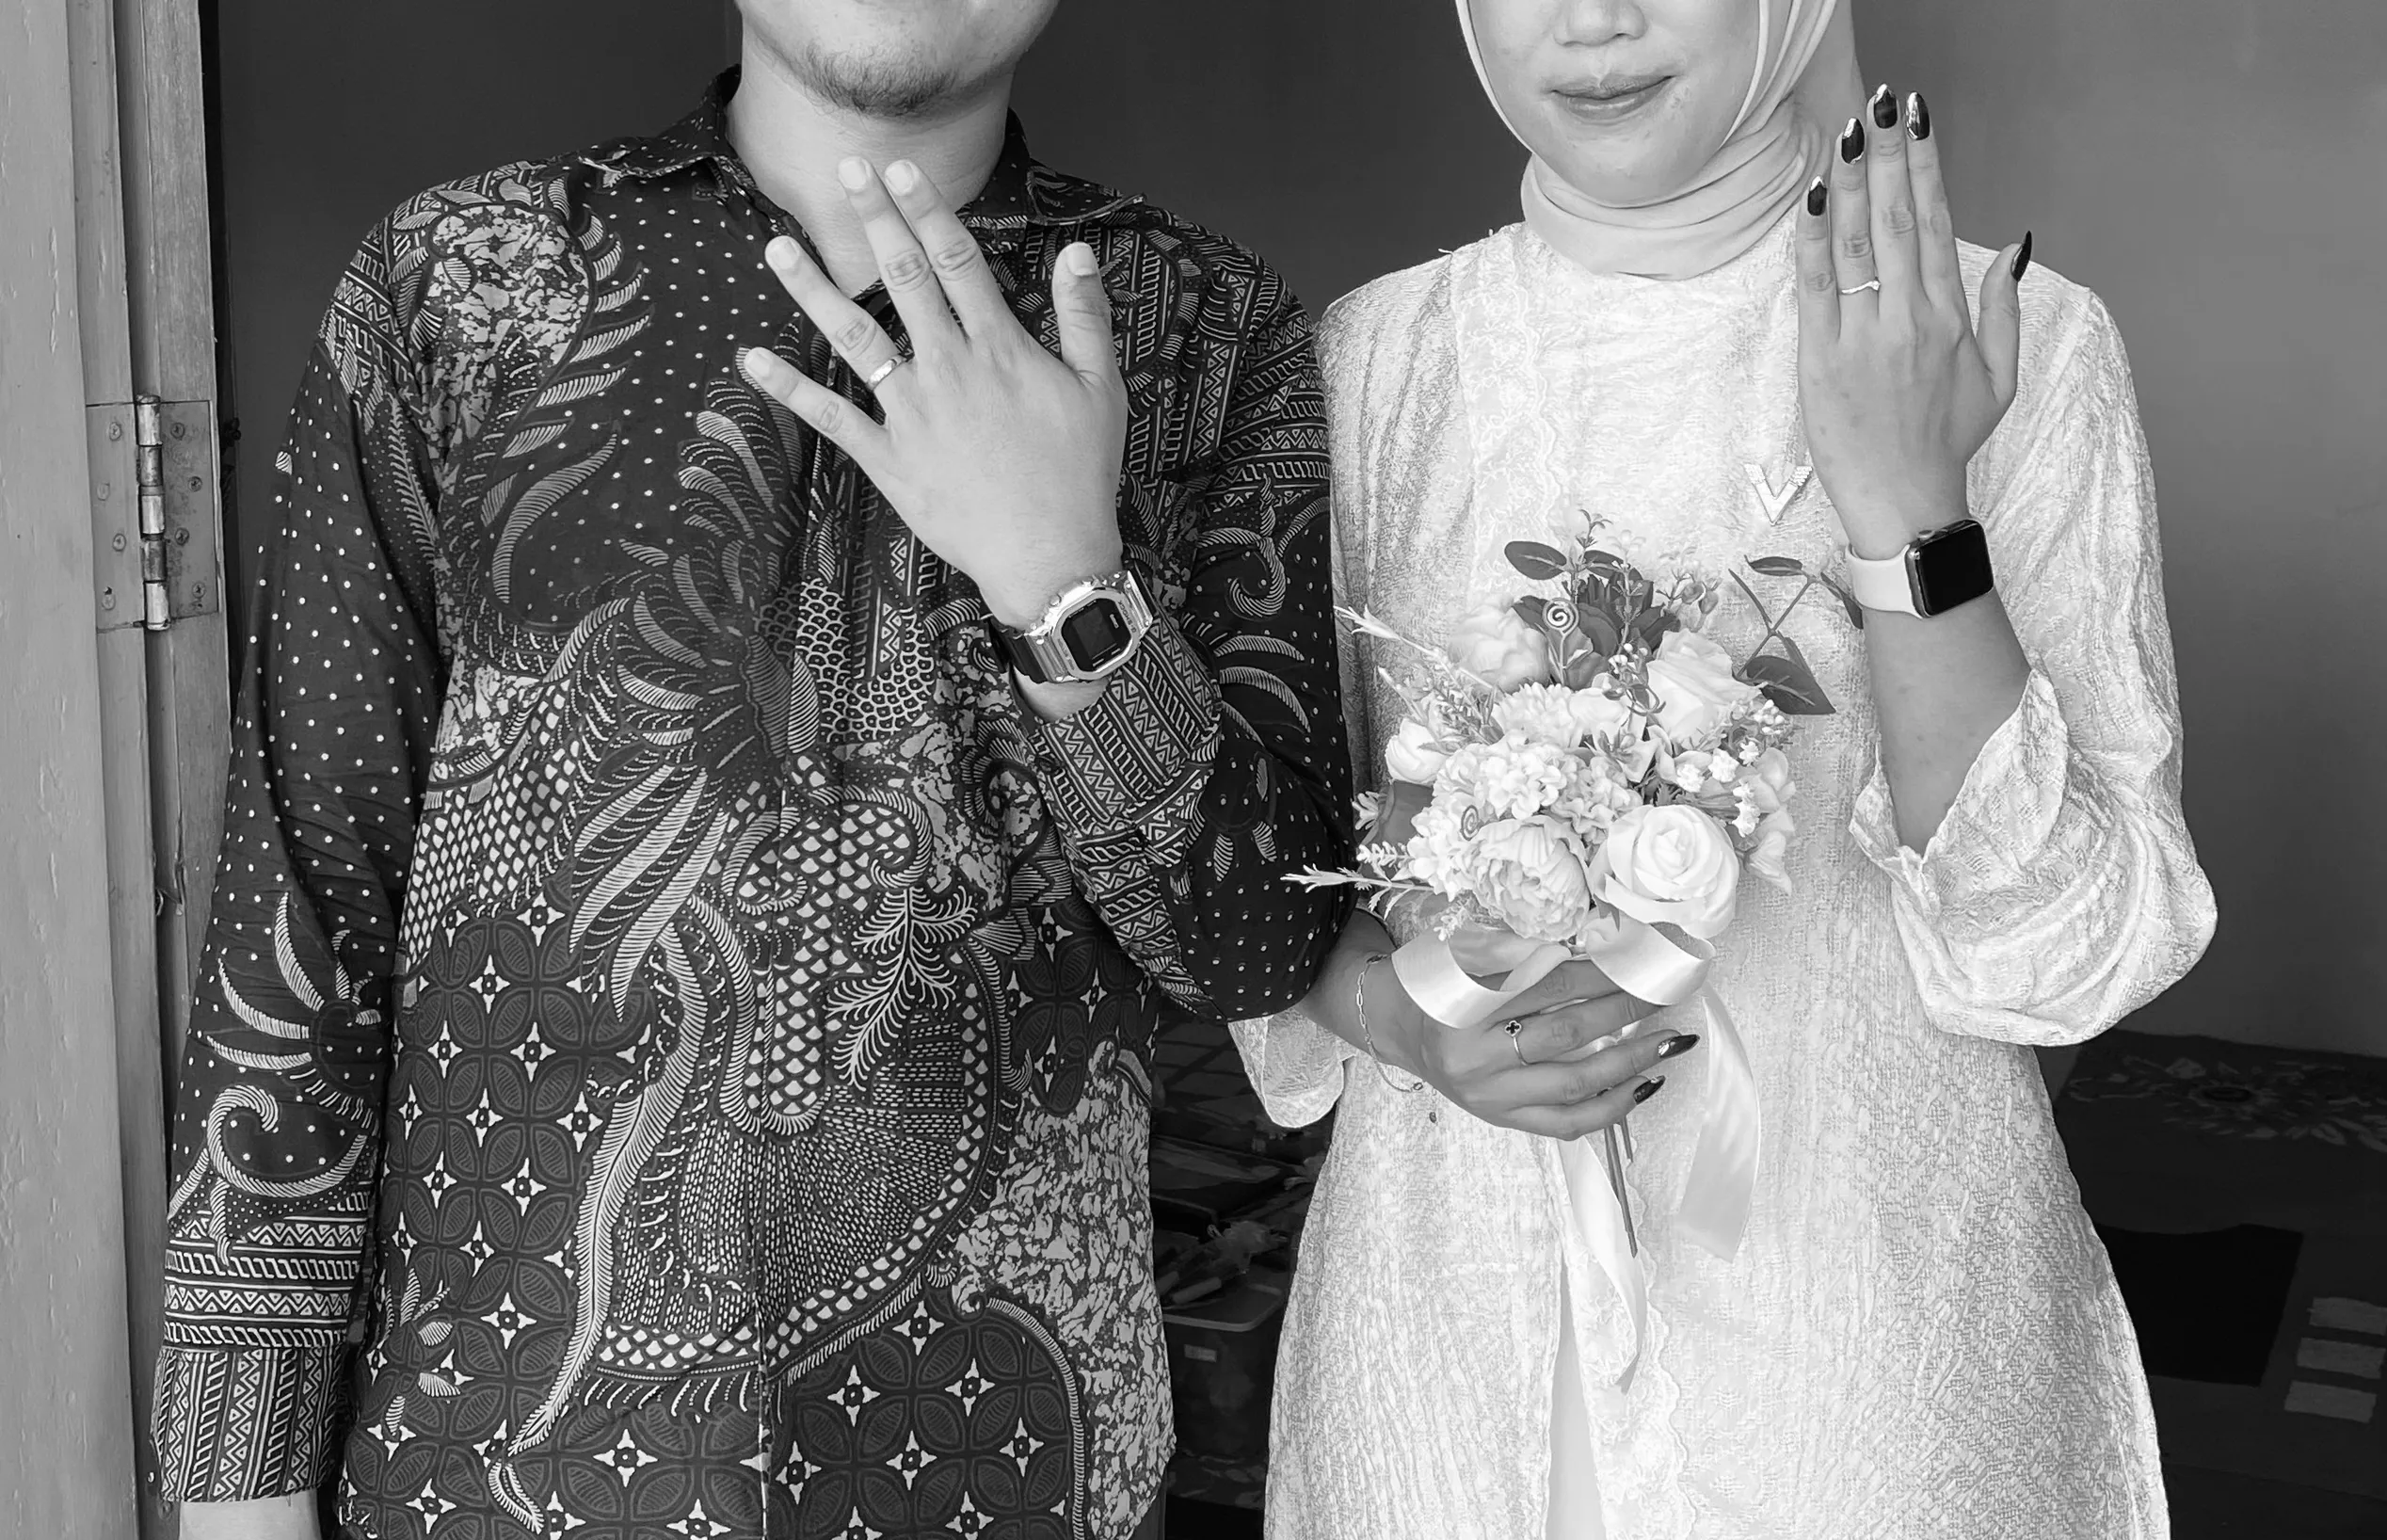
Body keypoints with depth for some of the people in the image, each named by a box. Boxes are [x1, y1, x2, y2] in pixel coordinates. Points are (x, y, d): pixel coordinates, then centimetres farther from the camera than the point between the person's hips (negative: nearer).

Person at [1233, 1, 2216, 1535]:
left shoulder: (2022, 347, -10)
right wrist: (1391, 1004, -15)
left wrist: (1904, 505, -23)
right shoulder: (1367, 359, -4)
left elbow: (2076, 959, -14)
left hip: (1867, 1328, -1)